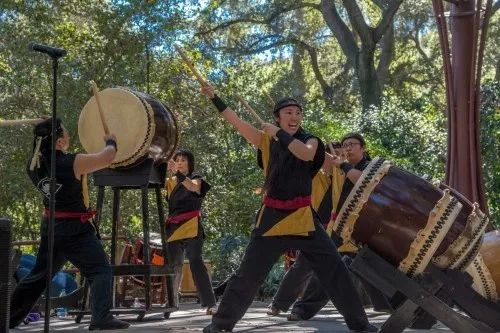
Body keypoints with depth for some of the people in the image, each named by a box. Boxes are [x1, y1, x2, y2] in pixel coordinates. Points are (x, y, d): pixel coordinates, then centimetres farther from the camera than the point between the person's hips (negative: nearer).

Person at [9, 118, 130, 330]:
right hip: (75, 229, -7)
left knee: (39, 274, 20)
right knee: (100, 270, -4)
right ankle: (101, 319, -18)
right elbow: (107, 158, -7)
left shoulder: (34, 164, -1)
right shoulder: (72, 163, -18)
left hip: (50, 227, 7)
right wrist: (111, 142, 11)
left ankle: (8, 317, 27)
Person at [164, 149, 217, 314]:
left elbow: (193, 187, -19)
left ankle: (210, 303, -20)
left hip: (191, 227, -5)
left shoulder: (196, 178, 4)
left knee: (196, 262, -16)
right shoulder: (170, 182, 19)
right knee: (173, 266, 7)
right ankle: (172, 302, 20)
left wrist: (177, 173, -33)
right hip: (174, 228, 5)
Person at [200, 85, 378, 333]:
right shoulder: (267, 140, 5)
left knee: (335, 269, -1)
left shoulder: (310, 140, 3)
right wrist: (214, 97, -3)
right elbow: (236, 122, 1)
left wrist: (278, 133, -15)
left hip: (303, 218, 0)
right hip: (272, 217, 0)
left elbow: (306, 154, -21)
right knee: (248, 273, 2)